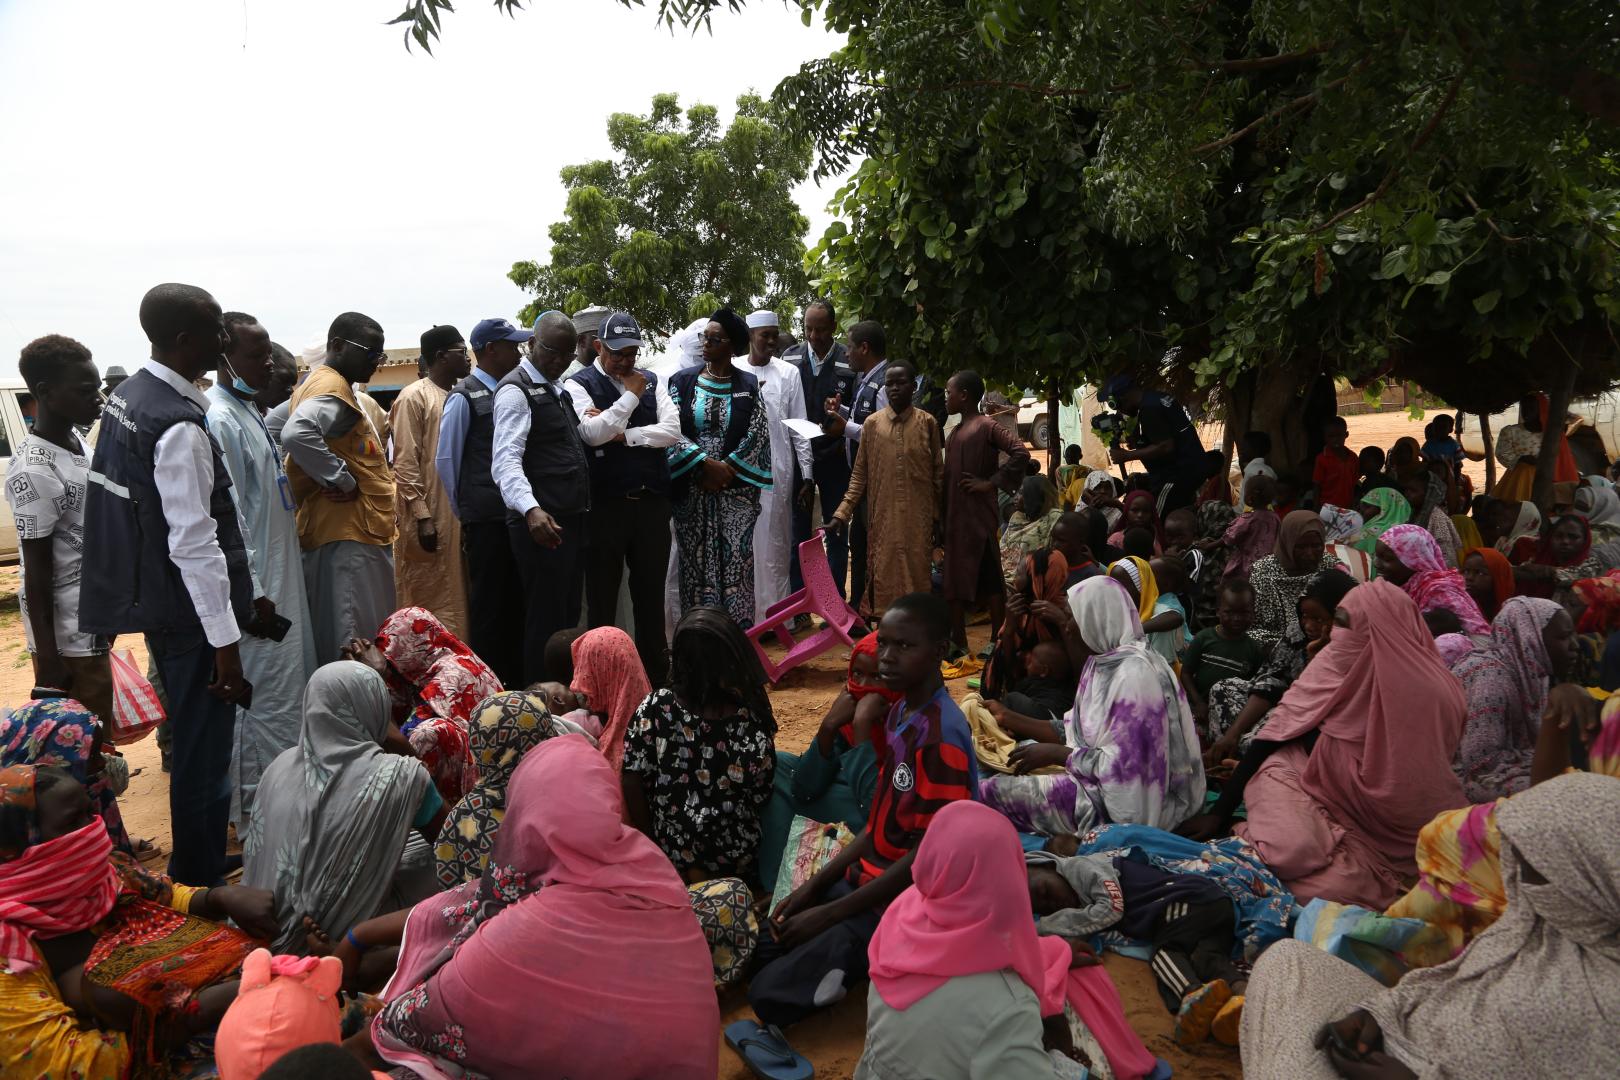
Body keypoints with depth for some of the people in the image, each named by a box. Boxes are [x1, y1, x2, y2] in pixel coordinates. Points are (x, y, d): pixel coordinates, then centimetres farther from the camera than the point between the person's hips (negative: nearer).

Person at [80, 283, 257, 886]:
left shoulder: (129, 395, 8)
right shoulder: (178, 427, -23)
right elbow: (194, 542, -25)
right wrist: (225, 640, -21)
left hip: (155, 603, 10)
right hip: (191, 615, -10)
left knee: (193, 745, 23)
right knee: (203, 761, 2)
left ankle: (189, 874, 39)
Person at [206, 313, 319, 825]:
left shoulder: (250, 412, 13)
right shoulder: (220, 420, -17)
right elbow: (228, 518, -21)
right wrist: (253, 596, -21)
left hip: (282, 577, 10)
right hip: (258, 585, -10)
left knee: (291, 683, 18)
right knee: (267, 696, -3)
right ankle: (259, 812, 9)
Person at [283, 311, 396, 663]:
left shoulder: (334, 385, 18)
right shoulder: (331, 389, -15)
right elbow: (297, 434, -34)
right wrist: (343, 480, -23)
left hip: (358, 531, 10)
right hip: (348, 532, -10)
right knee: (352, 642, -6)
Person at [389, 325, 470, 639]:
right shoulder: (414, 397, -8)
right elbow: (405, 464, -12)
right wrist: (422, 516, -17)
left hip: (459, 517, 7)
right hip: (429, 519, -7)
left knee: (456, 598, 10)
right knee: (426, 603, -1)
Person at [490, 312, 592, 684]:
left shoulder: (557, 390, 19)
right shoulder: (516, 390, -10)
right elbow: (506, 461, -23)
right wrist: (531, 509, -36)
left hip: (570, 519, 10)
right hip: (541, 523, -9)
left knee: (568, 618, 15)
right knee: (545, 623, -6)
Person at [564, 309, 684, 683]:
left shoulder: (651, 381, 10)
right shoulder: (579, 384, -2)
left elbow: (672, 430, -2)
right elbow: (592, 433, -18)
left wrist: (622, 435, -10)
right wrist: (630, 396, -12)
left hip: (652, 501, 4)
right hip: (605, 503, -4)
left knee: (651, 590, 13)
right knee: (602, 593, 6)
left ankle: (657, 671, 25)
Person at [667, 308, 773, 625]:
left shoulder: (749, 386, 3)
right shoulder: (682, 381, 4)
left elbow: (757, 435, -2)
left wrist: (725, 469, -11)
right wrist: (706, 463, -13)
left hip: (737, 491, -1)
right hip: (692, 490, 1)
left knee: (735, 564, 1)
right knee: (697, 564, 4)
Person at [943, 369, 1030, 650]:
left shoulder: (986, 426, -9)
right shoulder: (956, 431, 16)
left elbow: (1021, 452, -21)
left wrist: (990, 482, -16)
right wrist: (942, 518, 12)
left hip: (978, 516, -9)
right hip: (955, 517, 9)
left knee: (990, 579, -2)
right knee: (956, 580, 11)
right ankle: (958, 644, 18)